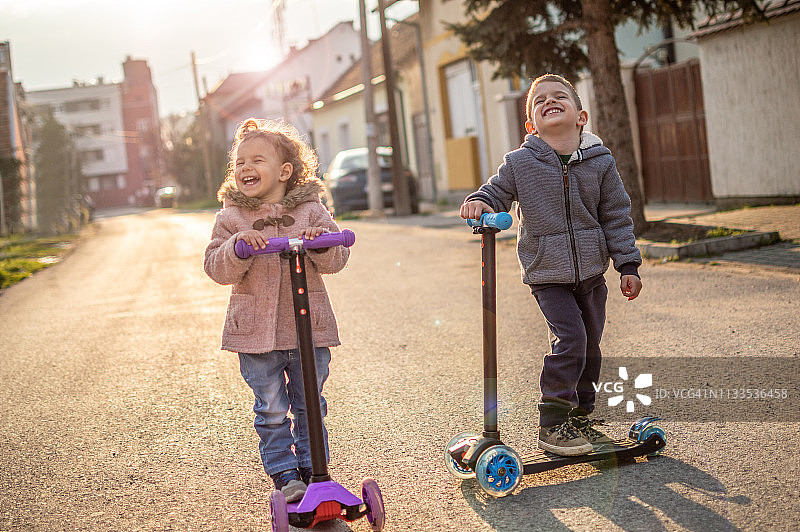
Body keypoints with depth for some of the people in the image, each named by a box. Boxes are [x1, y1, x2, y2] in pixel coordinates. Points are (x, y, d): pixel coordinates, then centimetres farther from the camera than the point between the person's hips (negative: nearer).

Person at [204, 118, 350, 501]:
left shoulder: (310, 211, 1)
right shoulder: (231, 218, 1)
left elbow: (337, 259, -2)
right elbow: (217, 269, -7)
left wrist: (320, 243, -22)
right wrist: (237, 246, -25)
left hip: (308, 326, 1)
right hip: (256, 332, 0)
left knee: (310, 405, 12)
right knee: (271, 410, 5)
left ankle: (312, 468, 27)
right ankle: (284, 474, 19)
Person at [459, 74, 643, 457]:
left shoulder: (600, 161, -3)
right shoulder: (519, 163, -8)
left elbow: (616, 216, 2)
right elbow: (497, 192, 4)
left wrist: (628, 265, 1)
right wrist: (479, 202, -20)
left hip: (591, 271, 4)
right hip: (546, 272, -4)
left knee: (590, 344, 12)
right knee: (570, 339, -15)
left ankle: (580, 417, 30)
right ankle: (551, 424, -2)